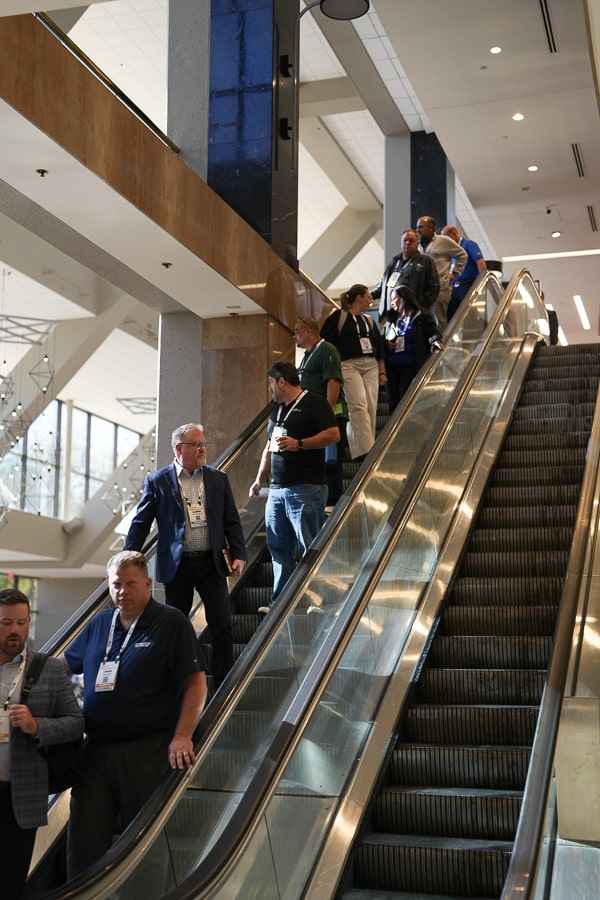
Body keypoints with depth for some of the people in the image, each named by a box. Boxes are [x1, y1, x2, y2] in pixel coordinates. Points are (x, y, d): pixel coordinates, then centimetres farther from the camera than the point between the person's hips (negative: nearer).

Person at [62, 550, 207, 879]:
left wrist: (182, 736, -17)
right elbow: (64, 665, 29)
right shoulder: (99, 624, 13)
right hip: (97, 750, 5)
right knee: (84, 841, 2)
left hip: (149, 752, -4)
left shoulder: (172, 623, -2)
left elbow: (195, 682, -8)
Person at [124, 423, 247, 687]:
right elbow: (140, 523, 1)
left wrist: (238, 555, -2)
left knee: (222, 625, -2)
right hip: (176, 566, -1)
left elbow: (232, 521, 9)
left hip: (211, 563, 2)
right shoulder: (157, 481, 0)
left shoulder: (218, 479, 7)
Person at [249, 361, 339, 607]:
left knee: (311, 549, -7)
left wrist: (298, 444, -19)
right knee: (279, 548, 8)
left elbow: (334, 434, -13)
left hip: (305, 488, -8)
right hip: (277, 490, 8)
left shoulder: (314, 403, -3)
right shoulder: (277, 409, 22)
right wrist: (259, 480, 22)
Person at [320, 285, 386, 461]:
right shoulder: (339, 316, 2)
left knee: (371, 407, -3)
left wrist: (382, 372, 17)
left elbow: (379, 348, 24)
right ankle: (365, 450, -27)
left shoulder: (369, 321, 22)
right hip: (348, 365, -7)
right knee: (358, 405, -19)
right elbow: (324, 342, -2)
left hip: (370, 366, 7)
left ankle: (366, 450, 0)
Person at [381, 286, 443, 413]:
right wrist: (386, 344, -1)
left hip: (410, 366, -5)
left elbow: (432, 332, 0)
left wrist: (435, 340, -22)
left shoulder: (421, 316, 5)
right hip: (391, 368, 5)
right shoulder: (390, 320, 19)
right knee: (393, 402, 5)